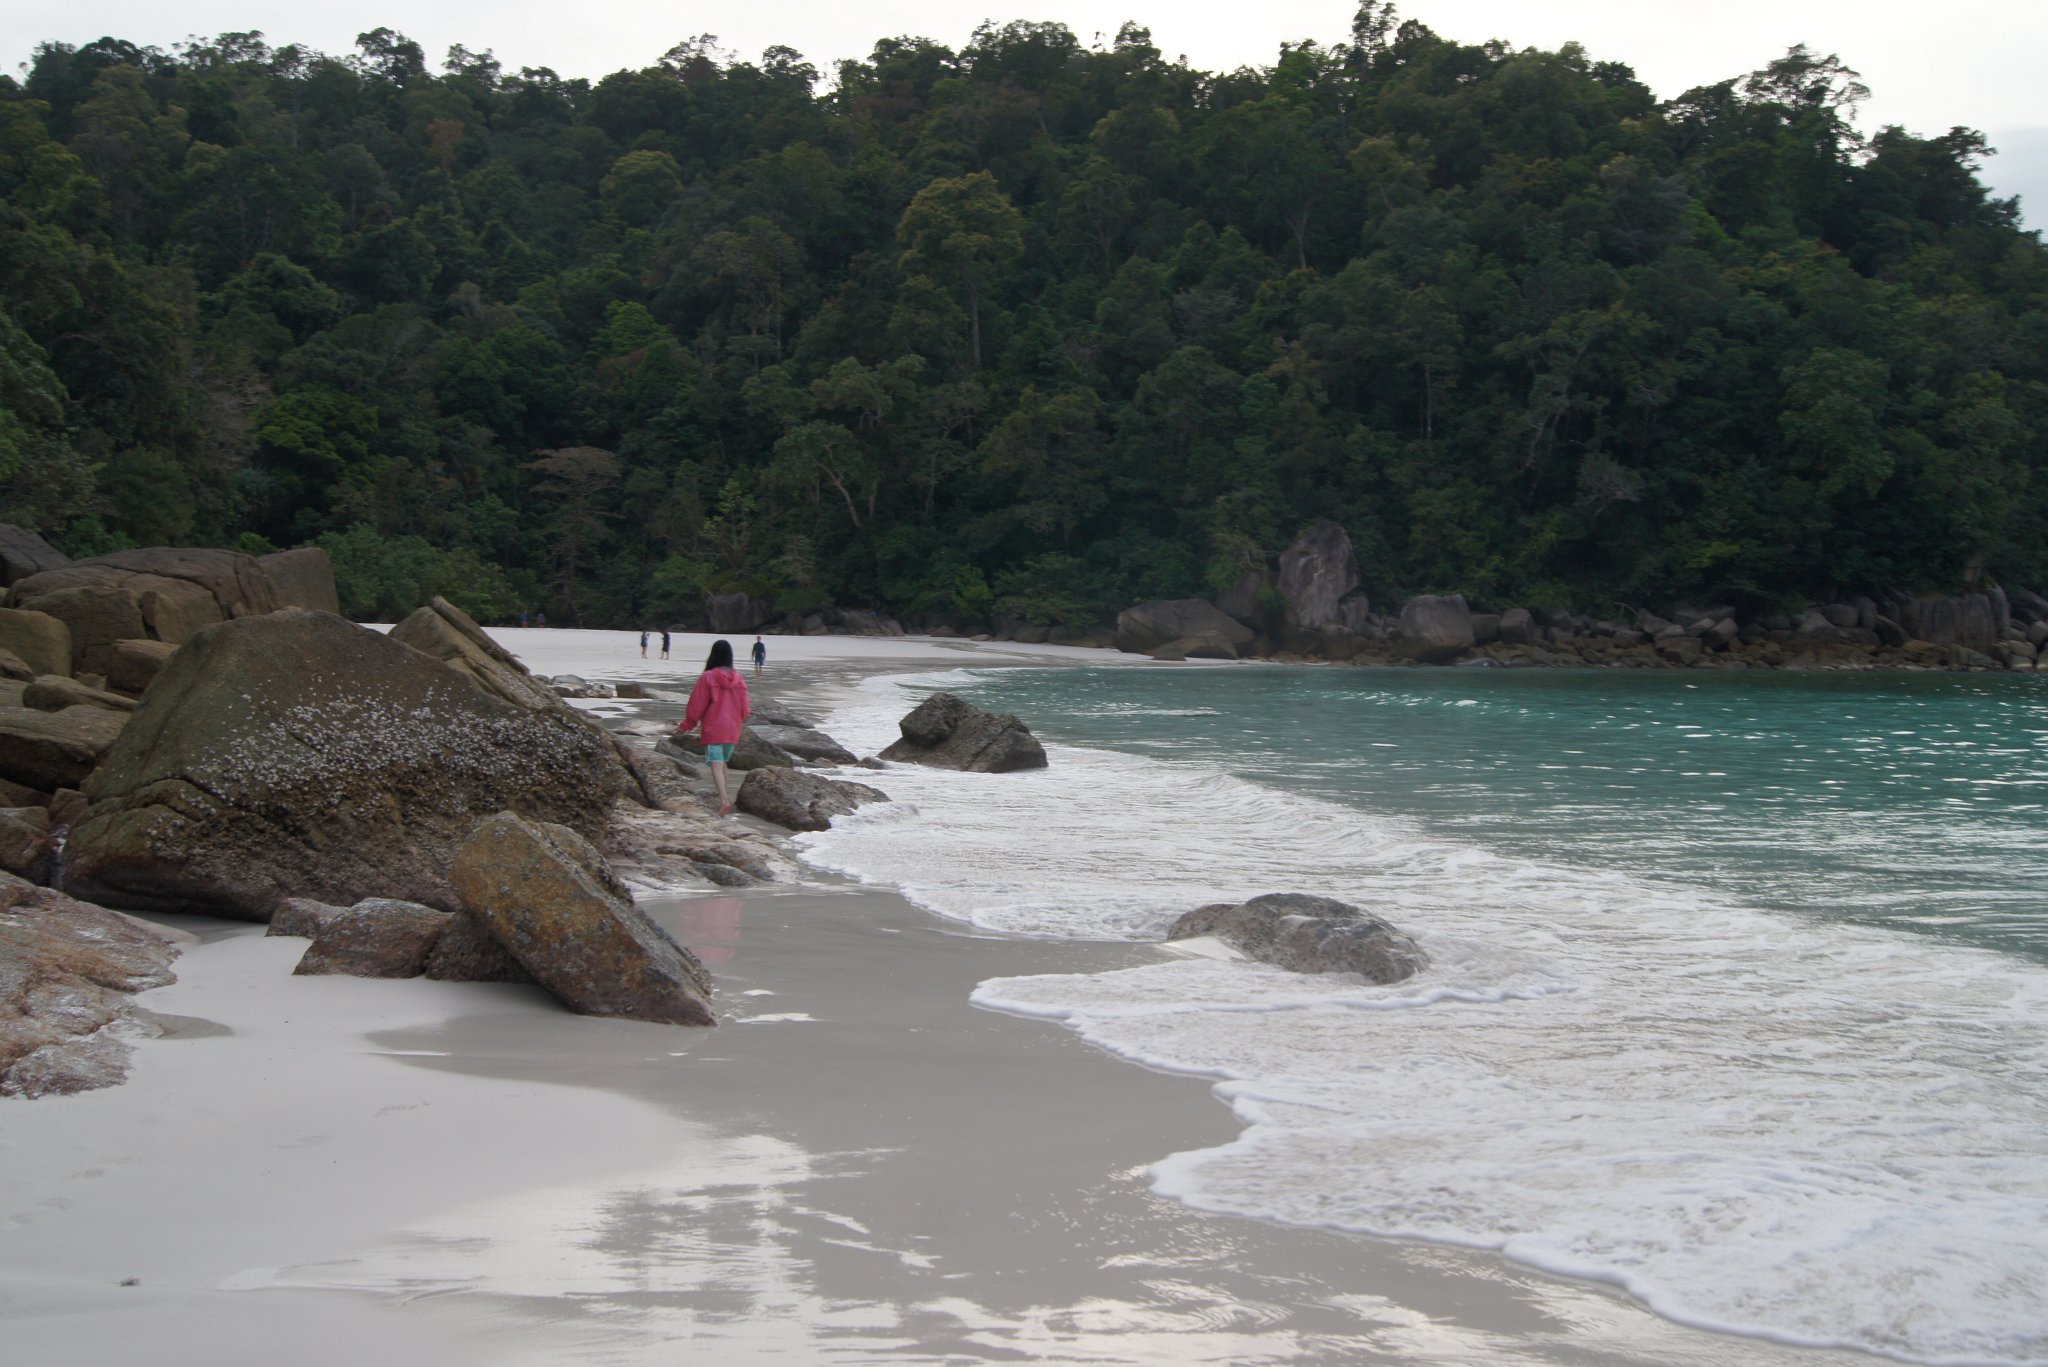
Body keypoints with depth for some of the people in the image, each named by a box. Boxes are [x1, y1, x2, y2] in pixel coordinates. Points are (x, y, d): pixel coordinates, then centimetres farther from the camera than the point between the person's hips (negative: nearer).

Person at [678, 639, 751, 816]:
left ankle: (724, 800, -24)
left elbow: (697, 705, -6)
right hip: (732, 730, 5)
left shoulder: (707, 678, -11)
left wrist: (686, 726, 7)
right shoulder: (738, 679, 2)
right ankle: (723, 795, 26)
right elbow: (744, 708, 10)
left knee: (716, 765, -9)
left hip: (713, 729, -5)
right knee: (724, 762, 21)